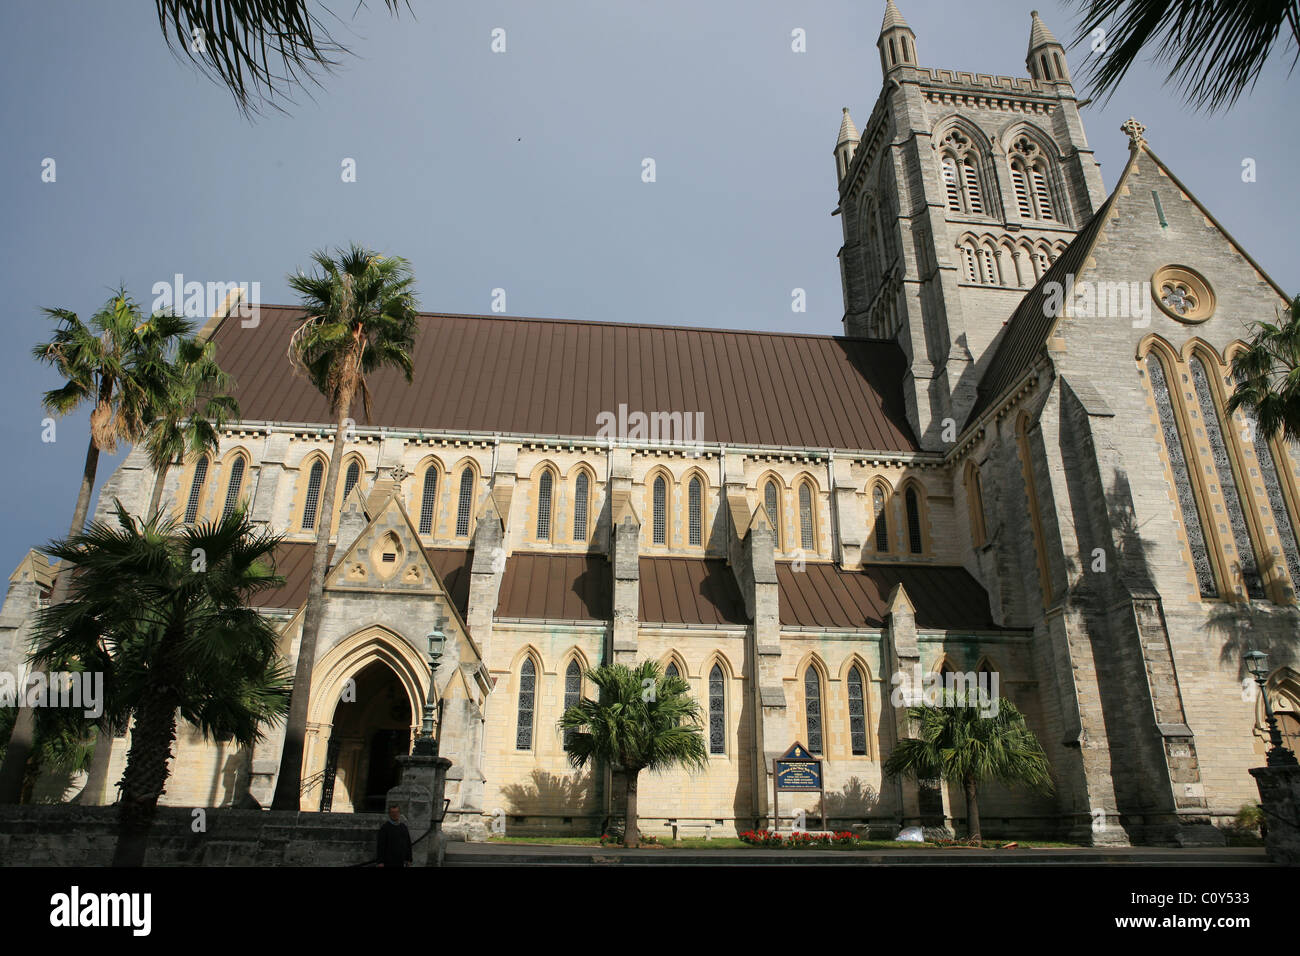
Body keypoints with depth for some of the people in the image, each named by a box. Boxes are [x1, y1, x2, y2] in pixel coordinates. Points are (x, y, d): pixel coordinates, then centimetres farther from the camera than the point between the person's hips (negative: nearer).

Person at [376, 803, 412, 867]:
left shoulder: (403, 827, 9)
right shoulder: (384, 827, -7)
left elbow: (408, 844, 11)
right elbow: (380, 845, -11)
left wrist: (408, 860, 6)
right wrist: (380, 862, -16)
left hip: (400, 862, 5)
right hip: (389, 862, -5)